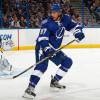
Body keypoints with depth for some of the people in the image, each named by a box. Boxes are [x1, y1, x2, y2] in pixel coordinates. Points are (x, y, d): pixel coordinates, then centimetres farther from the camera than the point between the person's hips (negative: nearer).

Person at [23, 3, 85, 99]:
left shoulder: (65, 19, -3)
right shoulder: (47, 23, -21)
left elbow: (75, 26, 9)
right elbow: (42, 38, -28)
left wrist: (78, 32, -12)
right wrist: (47, 49, -41)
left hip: (54, 48, 7)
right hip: (43, 47, -7)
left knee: (68, 61, 9)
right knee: (42, 65, -28)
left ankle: (54, 81, 19)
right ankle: (30, 88, -34)